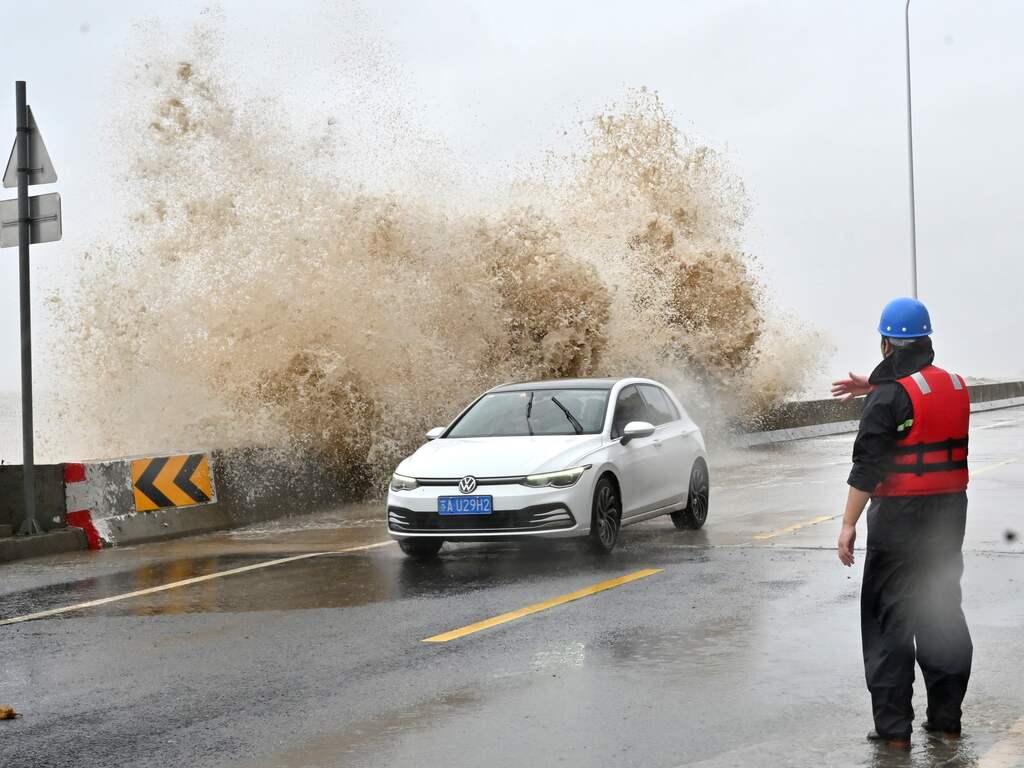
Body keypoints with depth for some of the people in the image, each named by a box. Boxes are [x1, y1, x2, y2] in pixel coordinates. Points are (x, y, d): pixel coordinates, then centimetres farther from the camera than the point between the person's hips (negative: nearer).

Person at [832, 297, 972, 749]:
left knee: (888, 619, 1)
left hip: (900, 517, -7)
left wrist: (849, 524, -17)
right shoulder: (955, 386, 7)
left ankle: (893, 726, 1)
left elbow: (867, 466, -19)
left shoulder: (890, 396, -15)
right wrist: (874, 389, 26)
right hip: (950, 512, 7)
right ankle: (946, 717, 21)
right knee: (943, 613, 15)